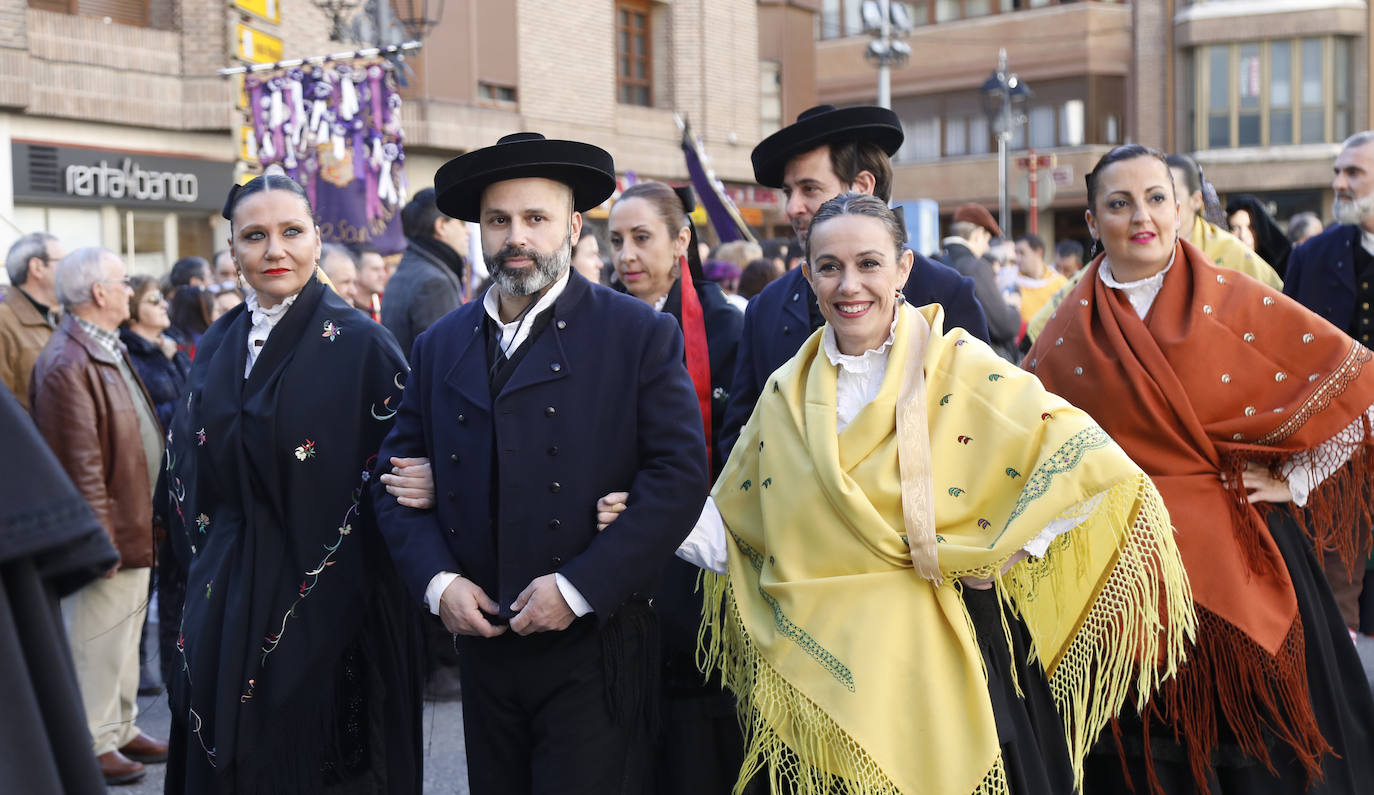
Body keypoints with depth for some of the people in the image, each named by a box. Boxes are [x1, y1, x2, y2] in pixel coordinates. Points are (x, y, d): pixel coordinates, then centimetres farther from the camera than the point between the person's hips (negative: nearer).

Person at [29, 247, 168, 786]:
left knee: (125, 635, 19)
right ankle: (94, 744, 15)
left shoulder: (109, 350, 13)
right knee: (97, 640, 3)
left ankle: (122, 728, 32)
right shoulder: (69, 365, -20)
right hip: (107, 534, -10)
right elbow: (81, 465, -23)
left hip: (135, 525, 10)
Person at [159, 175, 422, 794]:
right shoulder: (216, 348, 8)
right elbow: (189, 471, 15)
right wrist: (198, 569, 8)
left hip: (328, 610, -5)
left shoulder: (359, 345, -9)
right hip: (225, 604, 5)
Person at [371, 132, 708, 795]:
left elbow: (678, 475, -10)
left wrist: (579, 588, -15)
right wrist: (437, 580, -6)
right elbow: (397, 476, 11)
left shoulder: (641, 334, -4)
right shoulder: (439, 346, 9)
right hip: (482, 647, 4)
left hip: (592, 650, -4)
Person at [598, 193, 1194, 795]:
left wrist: (1003, 552, -13)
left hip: (940, 662, -2)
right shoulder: (785, 396, 6)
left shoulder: (960, 371, -5)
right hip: (826, 673, 3)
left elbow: (1088, 461, -10)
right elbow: (736, 534, 11)